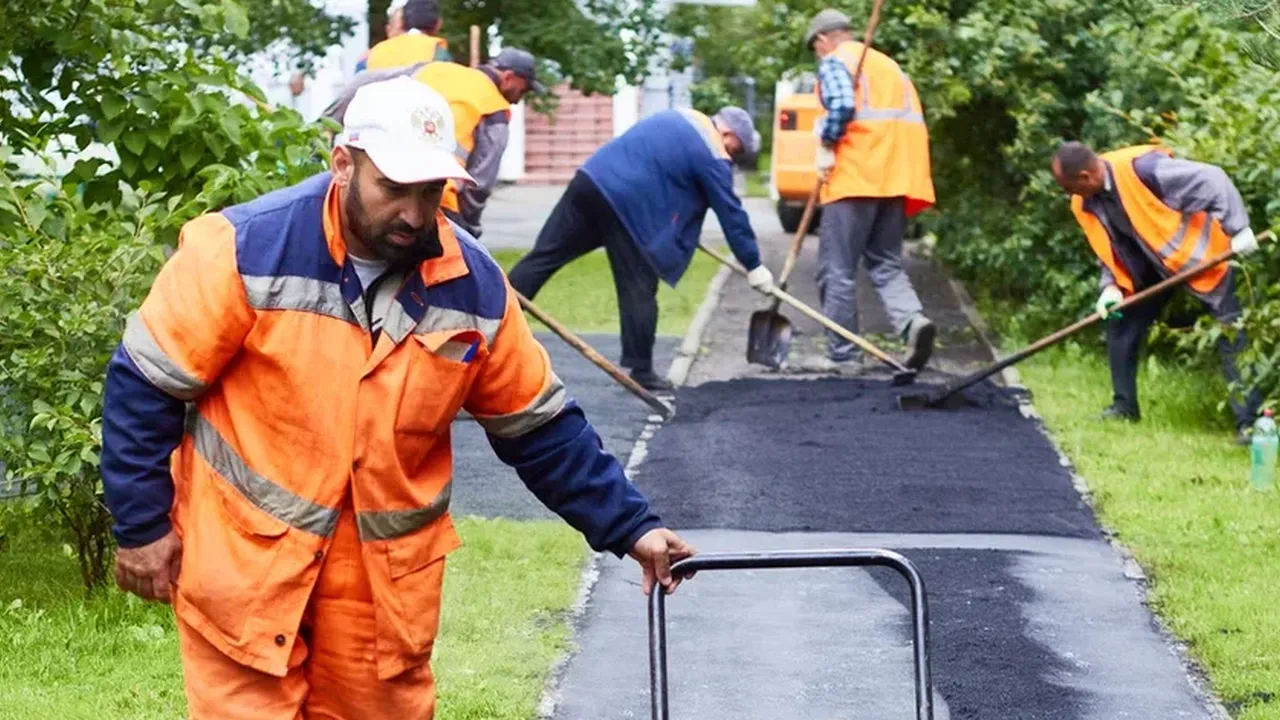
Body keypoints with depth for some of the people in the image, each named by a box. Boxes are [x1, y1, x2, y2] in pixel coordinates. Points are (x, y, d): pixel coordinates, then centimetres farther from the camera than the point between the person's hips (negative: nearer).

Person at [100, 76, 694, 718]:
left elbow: (541, 429, 7)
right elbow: (145, 383, -9)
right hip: (243, 562, -4)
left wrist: (630, 527, 3)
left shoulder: (474, 286, -3)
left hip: (386, 583, 4)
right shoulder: (245, 249, -16)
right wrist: (141, 525, -7)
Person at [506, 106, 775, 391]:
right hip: (626, 203, -8)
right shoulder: (712, 157, -2)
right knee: (639, 290, 3)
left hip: (590, 178, 8)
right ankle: (641, 371, 7)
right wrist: (754, 266, 10)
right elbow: (732, 214, 1)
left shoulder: (680, 118, 22)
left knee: (544, 255, 8)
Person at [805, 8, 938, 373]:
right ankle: (913, 320, -15)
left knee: (837, 270, 1)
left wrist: (827, 146, -6)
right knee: (886, 263, 12)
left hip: (857, 175, -7)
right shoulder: (886, 63, 25)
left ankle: (842, 354, 2)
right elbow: (912, 117, 20)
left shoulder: (834, 62, 2)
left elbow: (842, 105, -18)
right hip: (898, 176, 7)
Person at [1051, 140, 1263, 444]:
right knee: (1121, 324, 8)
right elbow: (1109, 250, 5)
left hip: (1200, 252, -8)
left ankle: (1249, 420, -8)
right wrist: (1112, 285, -13)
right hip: (1154, 263, 8)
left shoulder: (1140, 167, -34)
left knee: (1231, 334, -9)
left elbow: (1212, 180, -31)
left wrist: (1238, 230, -31)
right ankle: (1124, 405, 22)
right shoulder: (1085, 204, -9)